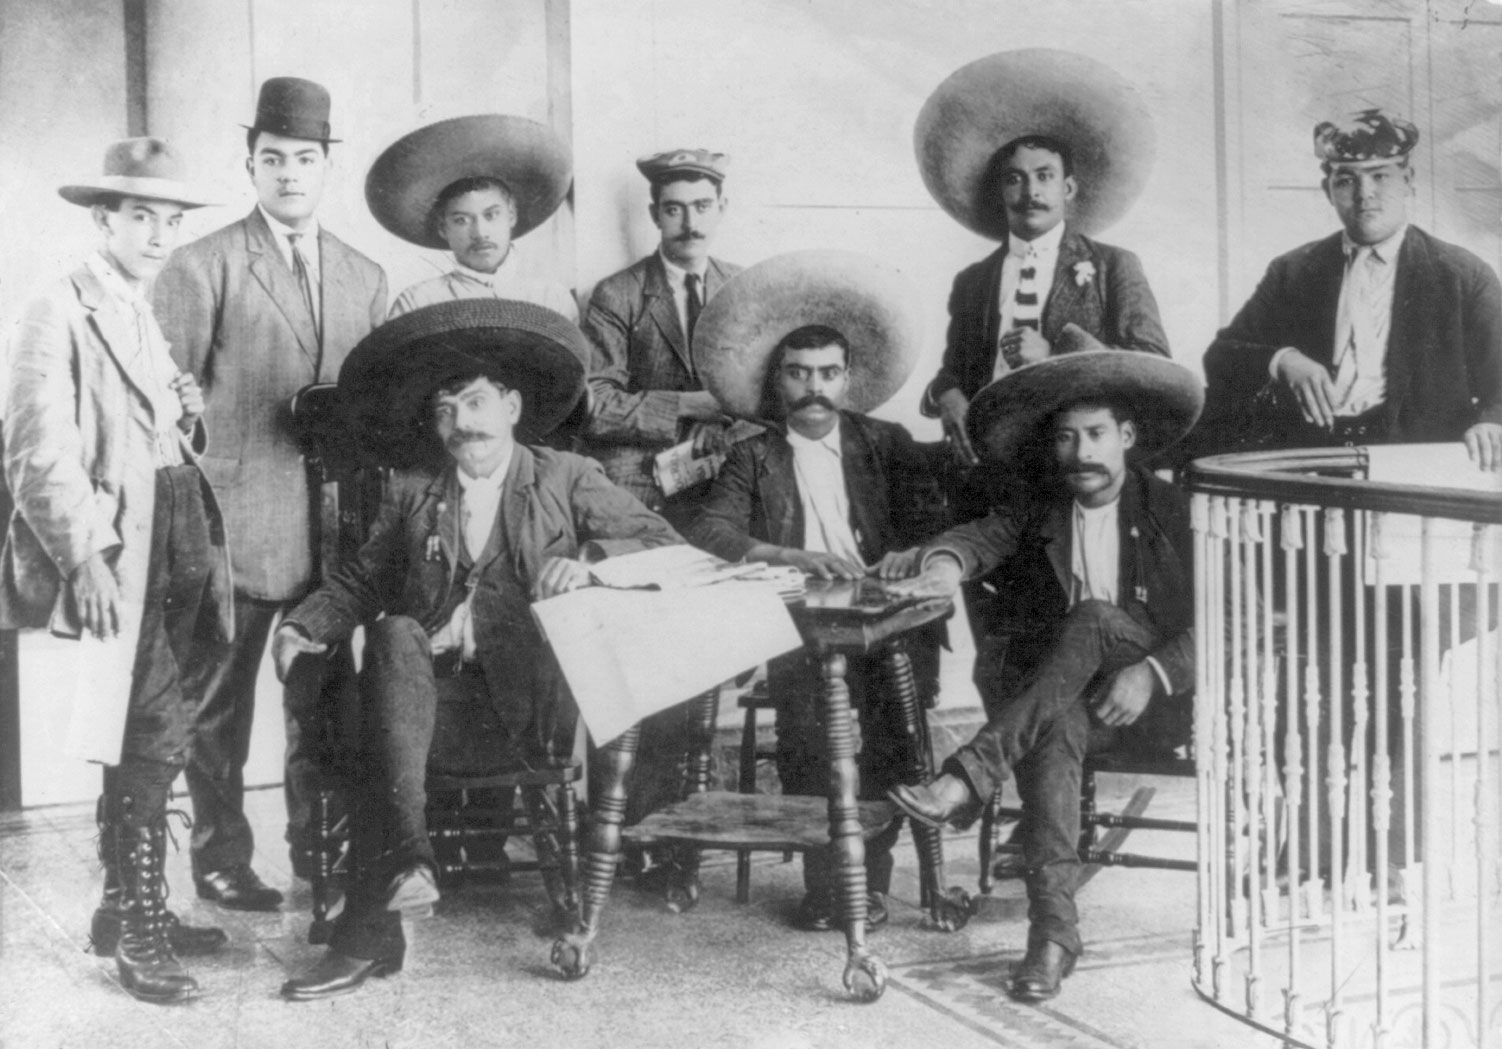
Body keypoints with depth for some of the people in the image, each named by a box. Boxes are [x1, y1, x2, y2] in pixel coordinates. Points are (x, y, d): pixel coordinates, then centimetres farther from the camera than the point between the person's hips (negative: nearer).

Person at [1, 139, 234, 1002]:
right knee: (154, 737, -8)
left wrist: (190, 417, 9)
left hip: (181, 544, 8)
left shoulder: (160, 316, 18)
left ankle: (134, 910, 23)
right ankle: (136, 925, 3)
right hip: (118, 552, -8)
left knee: (157, 738, 11)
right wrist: (85, 557, -21)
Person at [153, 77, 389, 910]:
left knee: (324, 694, 12)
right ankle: (220, 857, 15)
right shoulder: (201, 268, -2)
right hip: (236, 519, -4)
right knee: (220, 700, 4)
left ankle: (319, 847, 25)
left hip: (335, 522, 5)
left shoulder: (366, 278, 12)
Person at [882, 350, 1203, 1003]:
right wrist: (946, 564, -31)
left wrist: (1151, 674, -19)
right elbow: (983, 535, -7)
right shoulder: (1035, 509, 15)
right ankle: (1053, 928, -40)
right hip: (1054, 699, 2)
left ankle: (968, 779, -45)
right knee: (1055, 725, -35)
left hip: (1157, 701, -2)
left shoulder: (1176, 513, 8)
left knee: (1093, 618, -33)